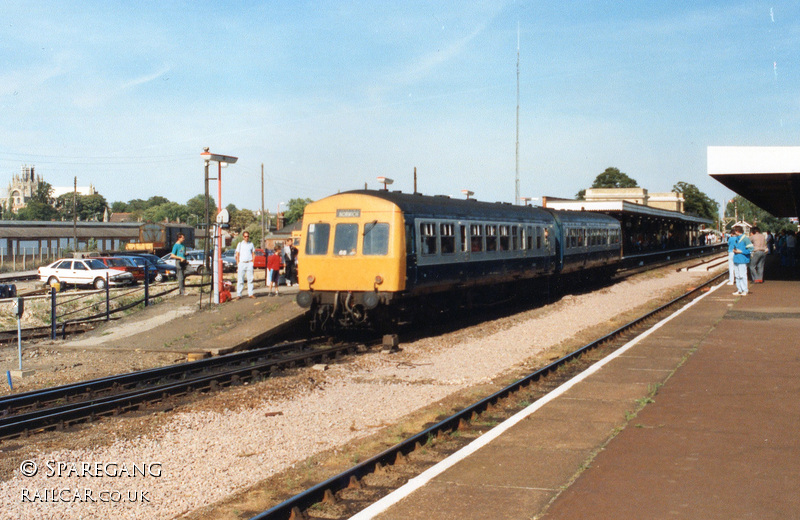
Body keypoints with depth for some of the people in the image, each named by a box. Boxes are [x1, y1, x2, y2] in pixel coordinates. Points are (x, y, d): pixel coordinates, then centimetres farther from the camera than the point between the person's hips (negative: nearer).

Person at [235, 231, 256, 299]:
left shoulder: (251, 244, 12)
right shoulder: (240, 244, 7)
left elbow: (253, 254, 16)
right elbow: (237, 255, 7)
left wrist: (252, 261, 3)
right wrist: (238, 264, -1)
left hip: (249, 263, 1)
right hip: (241, 263, -1)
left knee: (250, 279, 0)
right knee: (240, 280, -4)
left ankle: (250, 293, 4)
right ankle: (239, 294, -2)